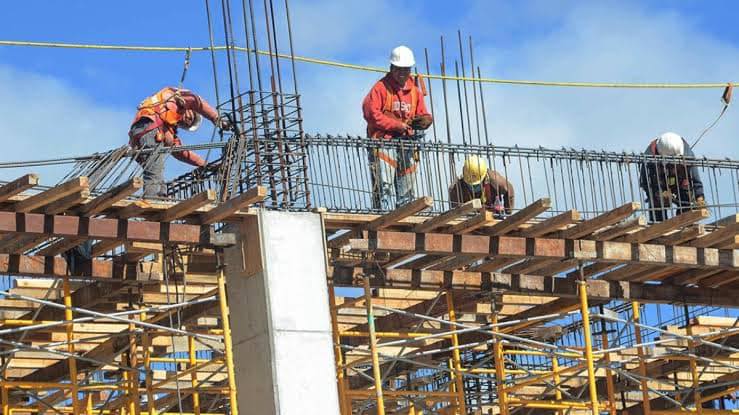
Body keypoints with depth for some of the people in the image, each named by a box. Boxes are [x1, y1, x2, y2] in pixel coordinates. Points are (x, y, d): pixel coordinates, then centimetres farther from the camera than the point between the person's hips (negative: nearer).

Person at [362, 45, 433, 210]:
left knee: (407, 190, 9)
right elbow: (371, 113, -13)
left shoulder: (415, 90, 15)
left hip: (407, 145, 6)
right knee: (384, 185, -15)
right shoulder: (381, 88, -3)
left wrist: (425, 120, -8)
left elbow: (423, 115, 18)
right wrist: (398, 125, -12)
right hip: (384, 142, -6)